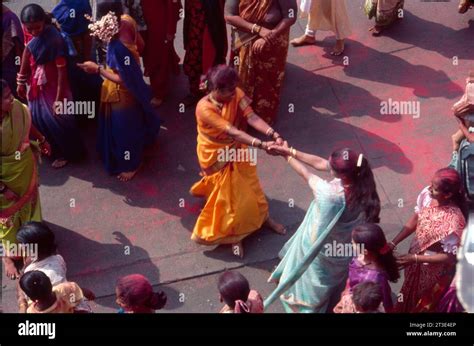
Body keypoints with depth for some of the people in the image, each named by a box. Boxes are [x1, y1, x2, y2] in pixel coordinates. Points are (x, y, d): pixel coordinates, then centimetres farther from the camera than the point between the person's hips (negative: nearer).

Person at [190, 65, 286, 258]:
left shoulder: (235, 94, -18)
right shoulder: (204, 108, -35)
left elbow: (251, 117, -28)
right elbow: (232, 132, -41)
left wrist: (273, 134, -44)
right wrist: (262, 145, -49)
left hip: (237, 149, 5)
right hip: (217, 157, -5)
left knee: (249, 184, 21)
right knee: (230, 194, 8)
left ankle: (263, 218, 45)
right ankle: (233, 234, 31)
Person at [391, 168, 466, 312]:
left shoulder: (453, 221, -39)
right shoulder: (426, 195, -21)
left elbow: (450, 257, -26)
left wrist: (415, 259, -27)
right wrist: (393, 243, -11)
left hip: (435, 270, -5)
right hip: (416, 253, 5)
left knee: (423, 305, 24)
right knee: (408, 296, 33)